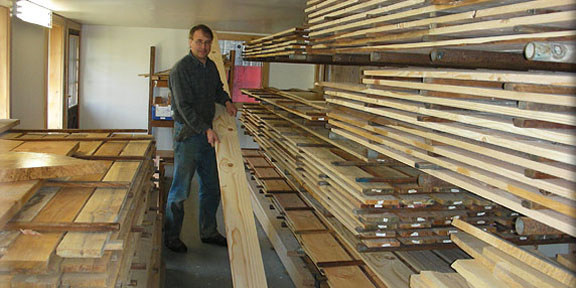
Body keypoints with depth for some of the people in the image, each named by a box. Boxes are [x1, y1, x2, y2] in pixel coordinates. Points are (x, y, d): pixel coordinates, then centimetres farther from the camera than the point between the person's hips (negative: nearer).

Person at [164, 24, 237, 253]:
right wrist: (206, 129, -22)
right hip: (187, 134, -7)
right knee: (180, 190, 1)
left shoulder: (211, 66, 10)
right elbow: (185, 106, -18)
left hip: (208, 134, 8)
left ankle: (208, 232, 28)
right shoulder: (181, 69, -13)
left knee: (212, 187, 14)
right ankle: (171, 236, 17)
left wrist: (226, 101, 7)